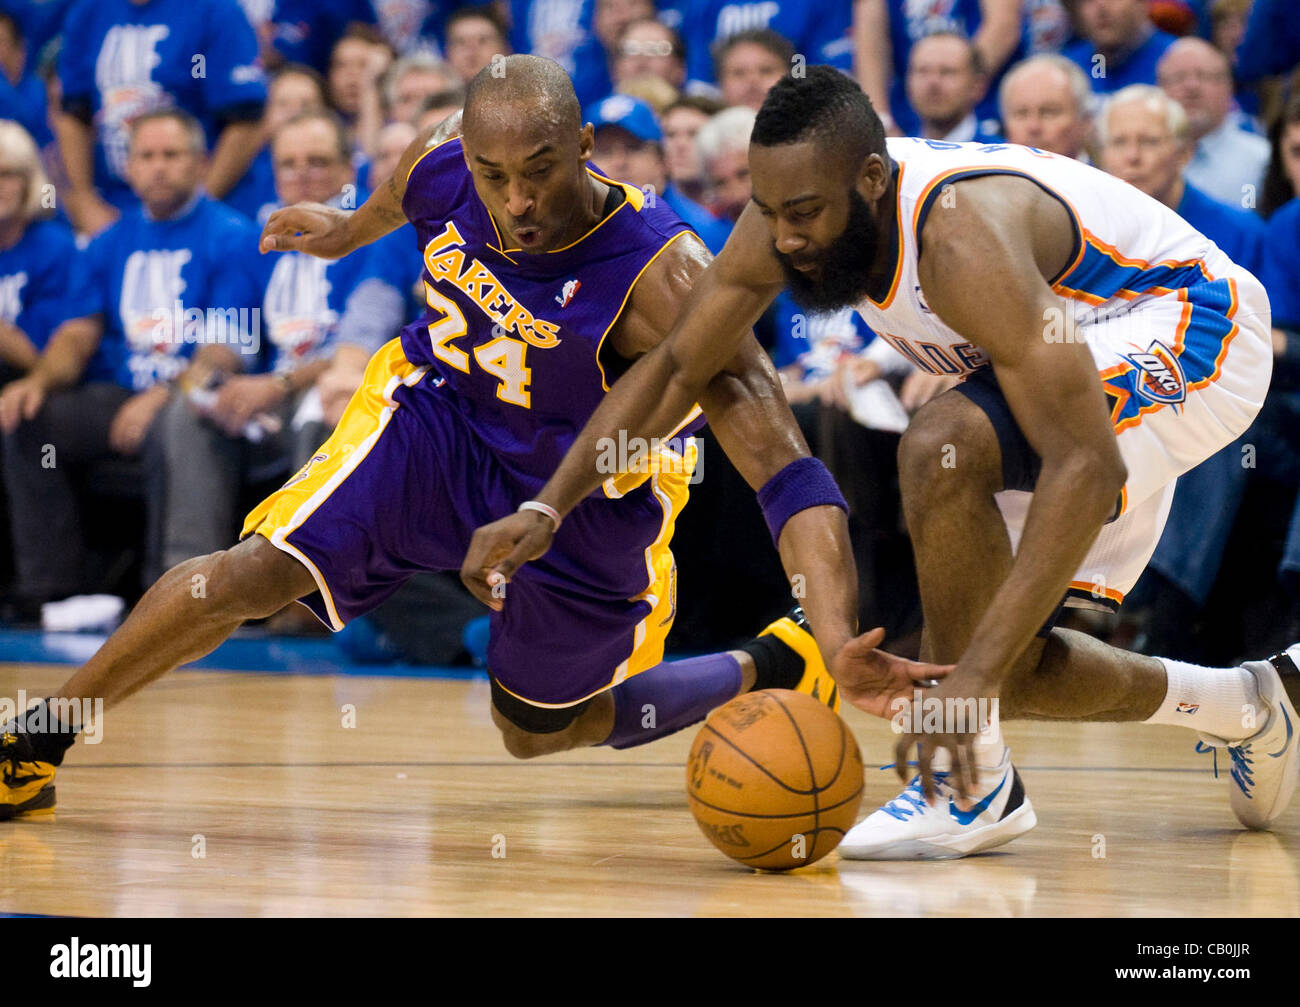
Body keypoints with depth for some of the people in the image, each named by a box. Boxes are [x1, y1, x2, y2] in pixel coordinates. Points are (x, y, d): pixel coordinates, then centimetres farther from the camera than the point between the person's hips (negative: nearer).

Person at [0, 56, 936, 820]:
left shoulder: (662, 277, -37)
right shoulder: (442, 170, -22)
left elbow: (784, 469, -41)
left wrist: (840, 637, -53)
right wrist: (346, 230, 30)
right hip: (443, 417, 3)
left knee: (540, 731, 14)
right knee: (259, 569, -18)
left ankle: (776, 663, 35)